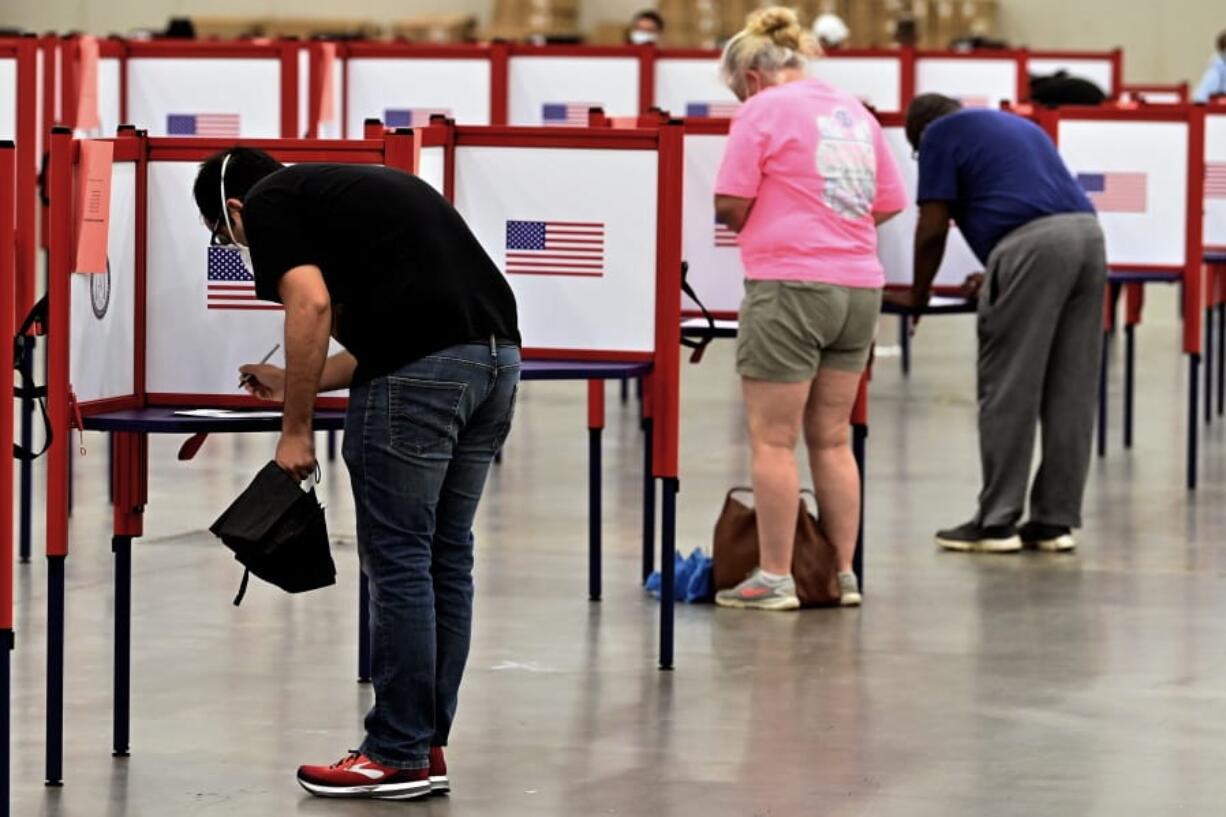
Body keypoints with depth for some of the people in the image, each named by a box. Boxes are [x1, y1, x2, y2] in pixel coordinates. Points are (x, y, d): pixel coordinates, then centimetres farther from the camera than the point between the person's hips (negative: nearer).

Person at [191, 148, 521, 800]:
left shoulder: (269, 204, 6)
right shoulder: (345, 190, 30)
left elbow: (310, 304, -12)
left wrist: (295, 428, -5)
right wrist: (298, 384, 43)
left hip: (423, 370, -8)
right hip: (496, 353, 8)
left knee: (397, 560, 1)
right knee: (445, 556, 14)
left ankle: (398, 756, 6)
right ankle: (427, 744, 20)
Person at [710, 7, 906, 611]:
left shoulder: (763, 111, -6)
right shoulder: (856, 112, 13)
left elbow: (730, 205, -9)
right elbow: (890, 203, 15)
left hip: (789, 287, -7)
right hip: (860, 286, 7)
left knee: (773, 440, 0)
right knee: (832, 439, 13)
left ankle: (775, 578, 2)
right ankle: (842, 575, 15)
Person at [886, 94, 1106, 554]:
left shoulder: (940, 135, 10)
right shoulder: (1017, 126, 33)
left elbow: (933, 227, 5)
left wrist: (918, 294, 19)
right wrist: (995, 280, 48)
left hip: (1032, 242, -7)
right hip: (1087, 231, 7)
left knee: (1007, 391, -1)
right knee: (1070, 393, 8)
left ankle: (997, 521, 1)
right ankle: (1056, 520, 11)